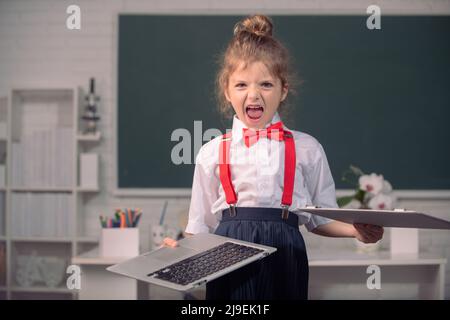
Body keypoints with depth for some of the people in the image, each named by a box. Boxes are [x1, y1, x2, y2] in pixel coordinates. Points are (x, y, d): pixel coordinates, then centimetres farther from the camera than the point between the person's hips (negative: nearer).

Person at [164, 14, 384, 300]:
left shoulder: (306, 148, 6)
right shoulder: (212, 153, 6)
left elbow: (321, 217, 10)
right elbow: (203, 224, 9)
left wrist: (356, 230, -7)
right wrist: (182, 247, -10)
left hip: (283, 258, 0)